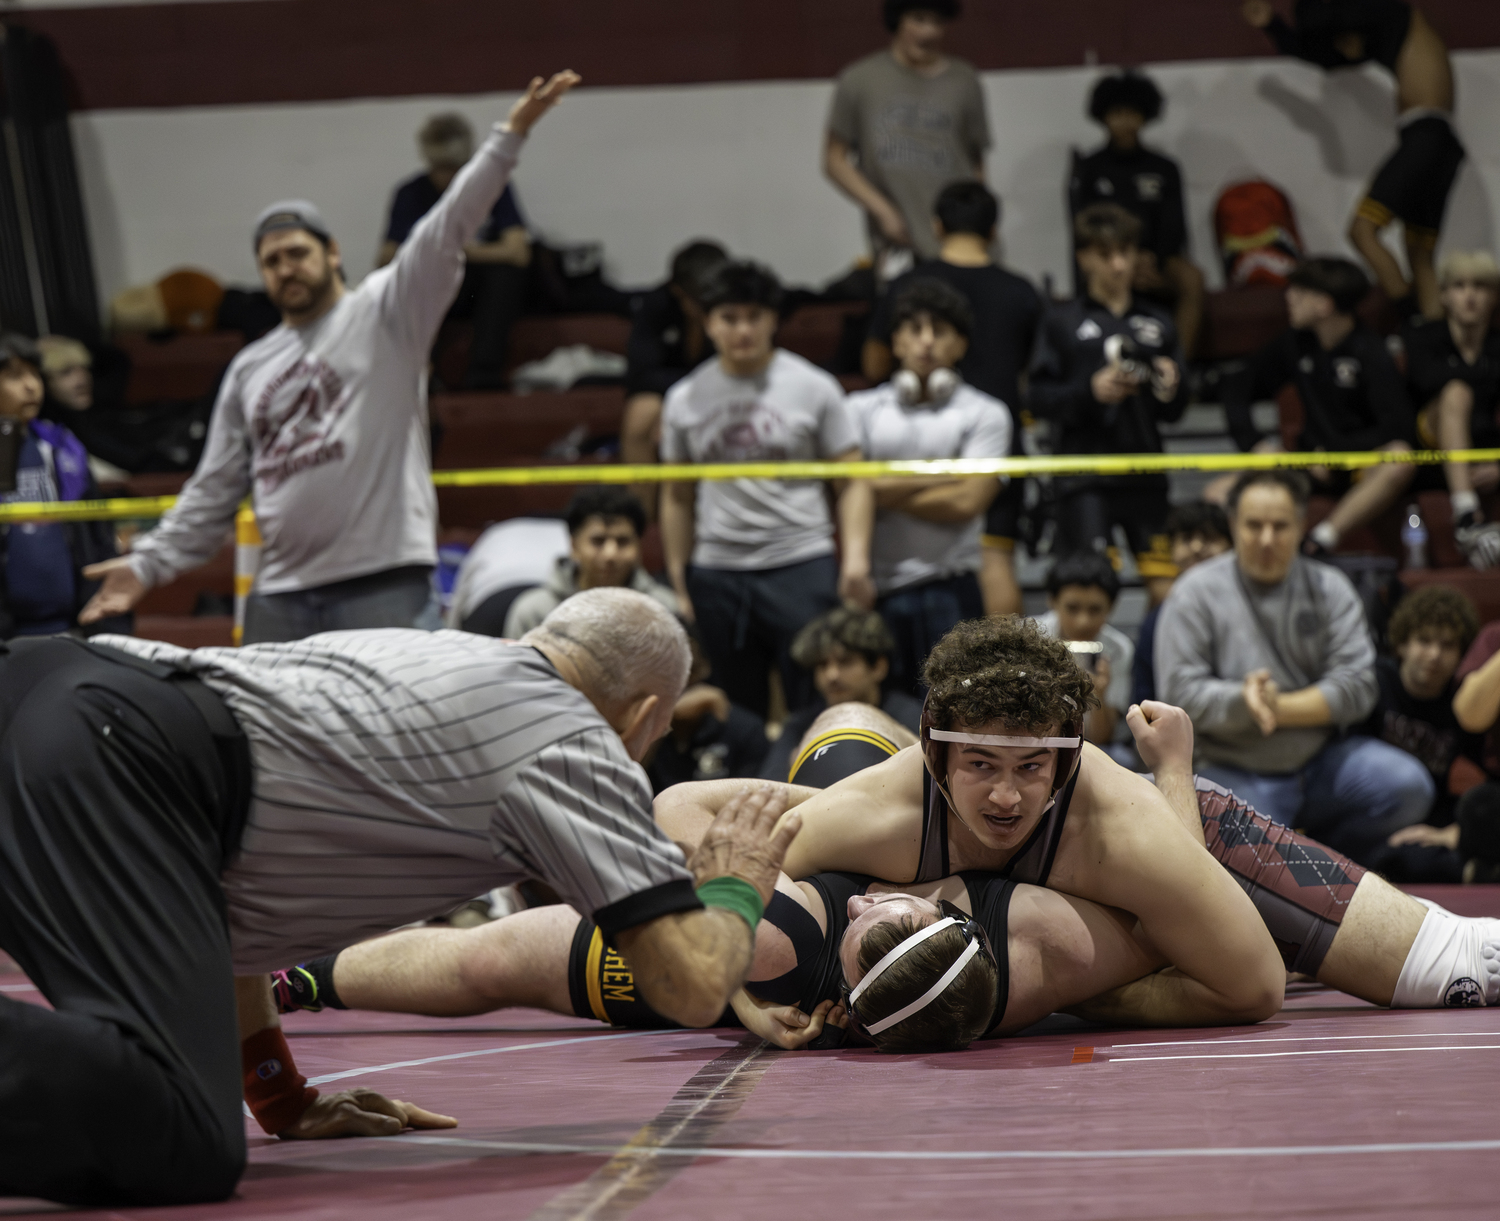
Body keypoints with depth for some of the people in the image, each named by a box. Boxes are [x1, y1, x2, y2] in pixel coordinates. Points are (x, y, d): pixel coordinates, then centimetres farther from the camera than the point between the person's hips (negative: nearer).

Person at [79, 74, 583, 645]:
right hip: (282, 593, 6)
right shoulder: (249, 370, 19)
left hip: (384, 583, -5)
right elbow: (215, 490, 20)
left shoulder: (384, 312, 5)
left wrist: (509, 137, -17)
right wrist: (149, 564, 11)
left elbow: (449, 227, -7)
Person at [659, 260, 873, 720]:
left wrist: (856, 556, -13)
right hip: (717, 573, 3)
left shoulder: (813, 388, 2)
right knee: (737, 713, 7)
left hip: (802, 565, -3)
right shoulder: (685, 399, 9)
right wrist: (677, 583, 11)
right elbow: (678, 499, 15)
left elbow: (851, 482, 0)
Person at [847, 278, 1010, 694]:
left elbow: (967, 501, -6)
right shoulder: (862, 409, 11)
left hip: (948, 591, -2)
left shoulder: (984, 414, 6)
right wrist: (940, 478, -3)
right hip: (876, 587, 2)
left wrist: (889, 492, -1)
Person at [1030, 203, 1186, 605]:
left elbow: (1174, 412, 16)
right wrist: (1090, 391, -18)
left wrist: (1170, 391, -6)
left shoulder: (1157, 324, 15)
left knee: (1165, 588, 0)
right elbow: (1040, 398, -3)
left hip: (1145, 476, 3)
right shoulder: (1062, 322, 5)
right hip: (1084, 480, -3)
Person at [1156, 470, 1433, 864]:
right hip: (1240, 774, -3)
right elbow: (1180, 692, -10)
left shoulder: (1329, 588, 2)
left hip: (1324, 760, 3)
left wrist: (1279, 708, -17)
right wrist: (1243, 702, -27)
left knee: (1408, 787, -22)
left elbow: (1357, 686, -6)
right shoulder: (1196, 592, -4)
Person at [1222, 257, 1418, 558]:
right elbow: (1238, 388, 14)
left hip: (1362, 469, -5)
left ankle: (1320, 541, -47)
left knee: (1400, 461, -40)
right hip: (1313, 465, 5)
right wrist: (1255, 443, -2)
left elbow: (1398, 428, -20)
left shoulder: (1369, 352, -11)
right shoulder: (1295, 343, 4)